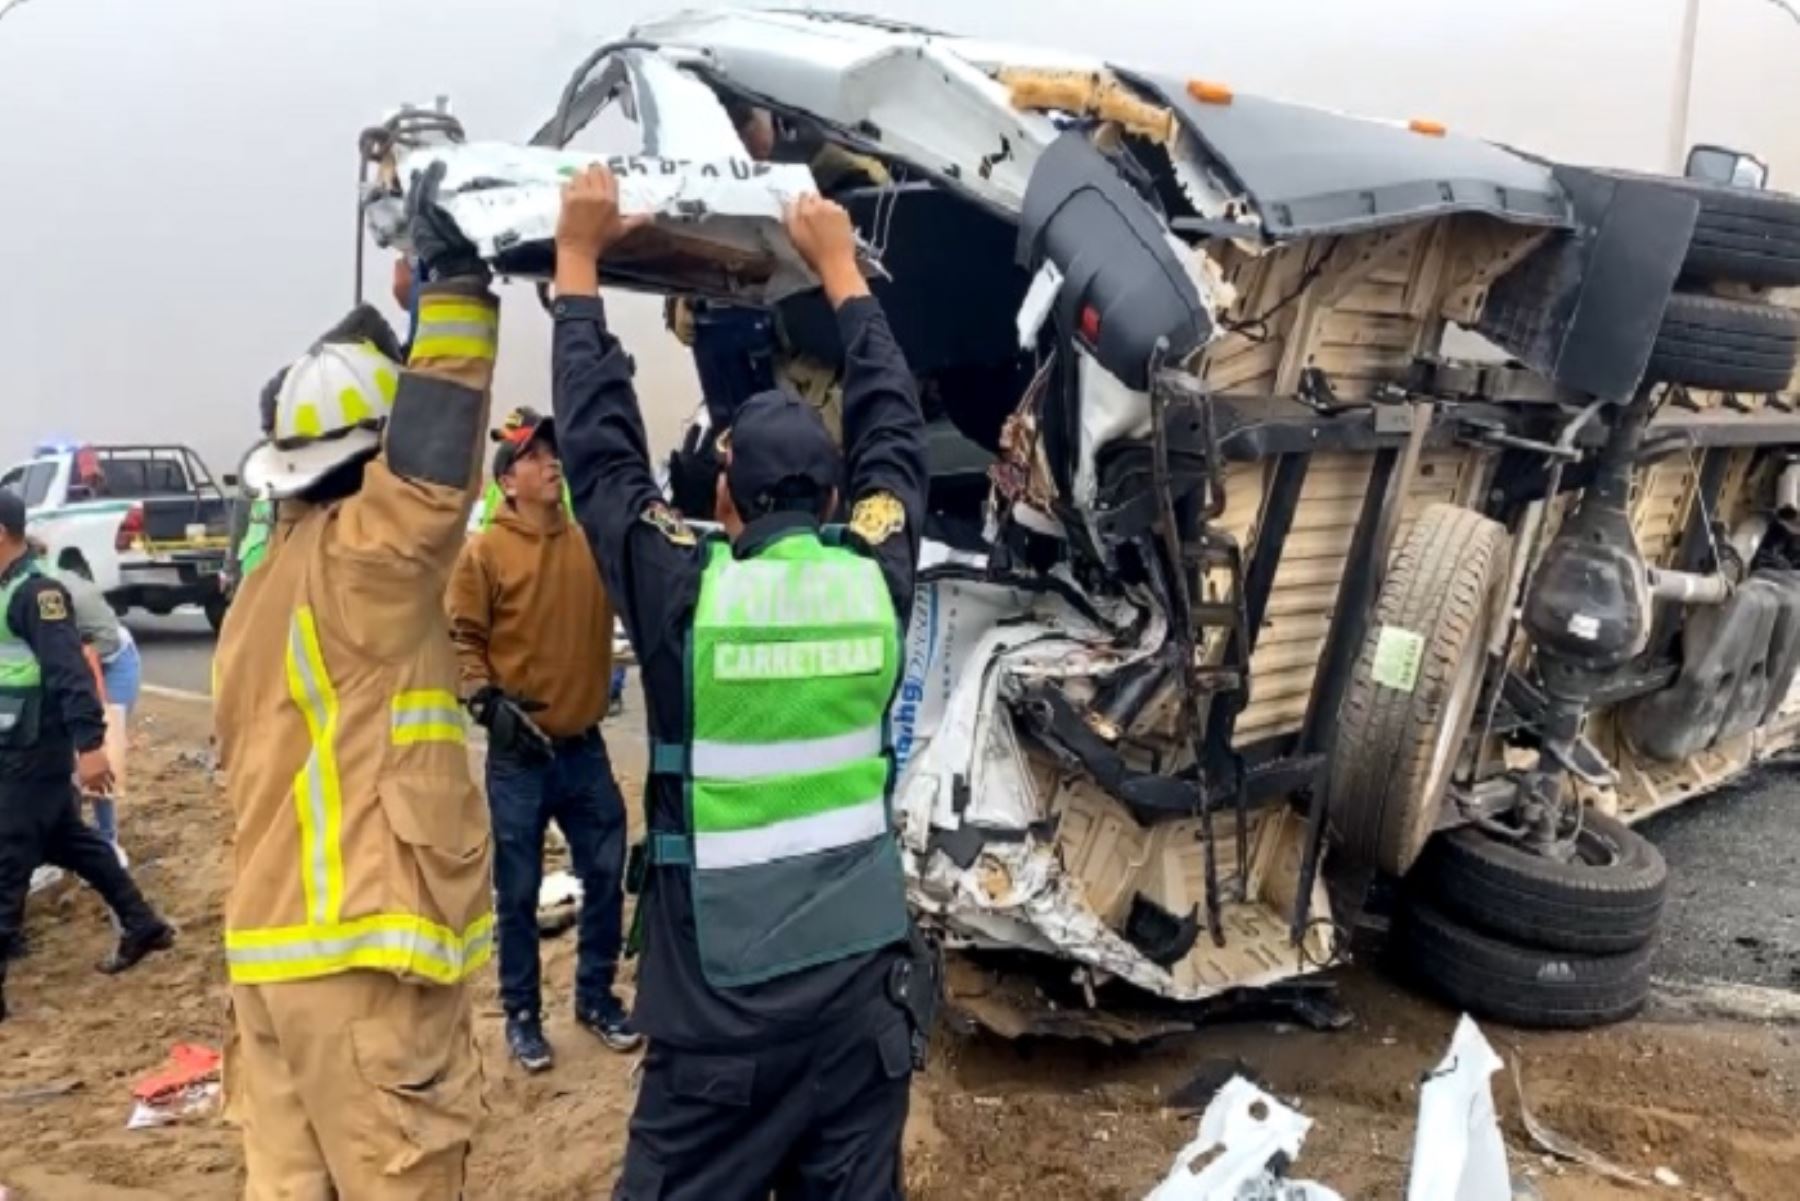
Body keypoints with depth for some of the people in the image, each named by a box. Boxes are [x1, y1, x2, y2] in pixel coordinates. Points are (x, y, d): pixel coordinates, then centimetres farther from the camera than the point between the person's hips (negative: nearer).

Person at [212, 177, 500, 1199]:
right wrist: (455, 280, -26)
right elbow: (432, 463, -30)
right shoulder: (355, 561, -13)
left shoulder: (275, 573, 15)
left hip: (278, 938, 9)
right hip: (360, 948, -9)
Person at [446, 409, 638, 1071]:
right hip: (519, 752, -4)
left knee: (605, 874, 10)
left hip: (584, 746, 4)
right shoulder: (484, 552, -6)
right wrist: (487, 701, -20)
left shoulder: (593, 541, 5)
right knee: (518, 890, 6)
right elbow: (460, 638, -6)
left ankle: (596, 996, 29)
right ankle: (521, 1013, 23)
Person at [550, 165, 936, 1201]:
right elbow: (894, 427, 10)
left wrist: (579, 262, 10)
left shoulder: (685, 592, -12)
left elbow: (600, 447, 0)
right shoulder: (877, 579, -5)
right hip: (865, 982, 3)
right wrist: (839, 267, 20)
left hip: (722, 1001, -3)